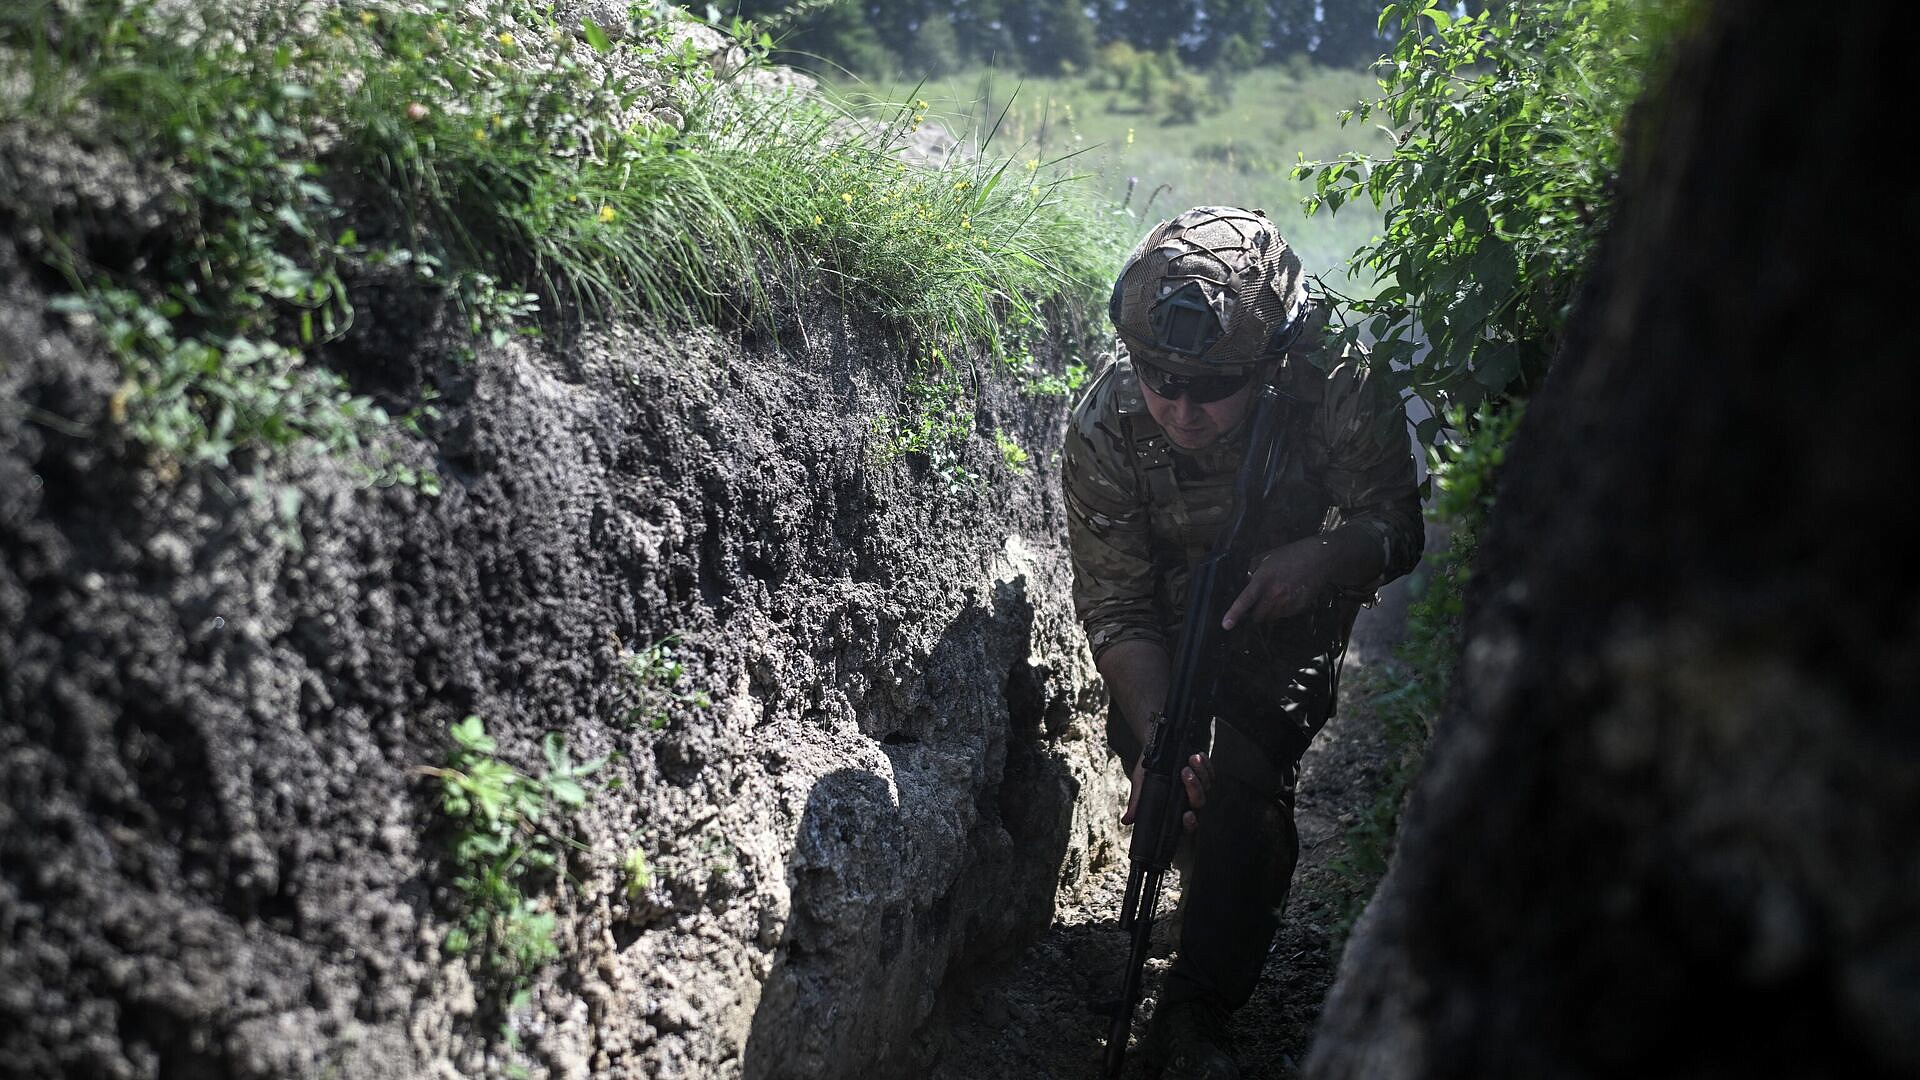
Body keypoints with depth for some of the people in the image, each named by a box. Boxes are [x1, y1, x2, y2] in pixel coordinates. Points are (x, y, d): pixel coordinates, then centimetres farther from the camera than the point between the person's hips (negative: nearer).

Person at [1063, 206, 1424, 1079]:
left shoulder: (1342, 391, -32)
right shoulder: (1105, 426, -29)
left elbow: (1396, 530, -16)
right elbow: (1115, 608, -21)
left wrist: (1323, 558, -39)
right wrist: (1156, 734, -34)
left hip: (1288, 614, -2)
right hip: (1171, 611, 2)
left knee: (1244, 779, -20)